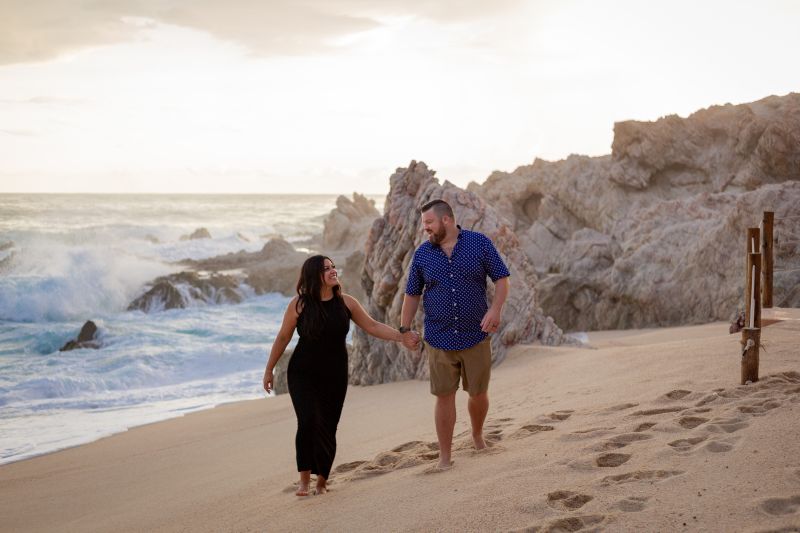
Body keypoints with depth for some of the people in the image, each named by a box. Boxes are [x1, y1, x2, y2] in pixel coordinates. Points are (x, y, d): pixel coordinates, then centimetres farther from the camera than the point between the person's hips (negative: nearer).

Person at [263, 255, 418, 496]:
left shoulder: (346, 302, -2)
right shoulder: (299, 304, -9)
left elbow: (372, 326, 4)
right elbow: (283, 338, 1)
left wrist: (401, 337, -6)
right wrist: (269, 369, 5)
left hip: (335, 376, 2)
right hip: (302, 374, -2)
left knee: (327, 427, 1)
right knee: (308, 422, -18)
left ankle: (322, 481, 20)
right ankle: (304, 480, -4)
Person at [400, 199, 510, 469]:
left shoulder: (480, 243, -4)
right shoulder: (422, 254, 3)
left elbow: (501, 279, -2)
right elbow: (412, 294, 10)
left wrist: (495, 309, -17)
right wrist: (404, 329, 6)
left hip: (476, 336, -1)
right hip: (439, 340, 1)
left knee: (479, 393, 9)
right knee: (444, 396, 2)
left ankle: (477, 434, 39)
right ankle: (445, 457, 13)